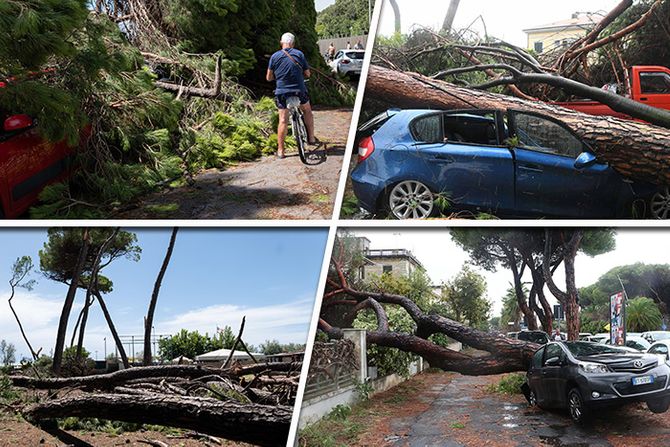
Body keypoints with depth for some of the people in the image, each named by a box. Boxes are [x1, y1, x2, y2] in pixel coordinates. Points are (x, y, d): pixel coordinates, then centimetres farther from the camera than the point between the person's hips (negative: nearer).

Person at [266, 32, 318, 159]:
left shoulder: (274, 56, -2)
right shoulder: (299, 54, -1)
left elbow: (269, 78, 3)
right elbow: (307, 74, 4)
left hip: (282, 92, 0)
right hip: (299, 90, 0)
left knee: (283, 121, 4)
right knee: (307, 111, 26)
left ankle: (280, 150, 5)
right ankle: (311, 138, 27)